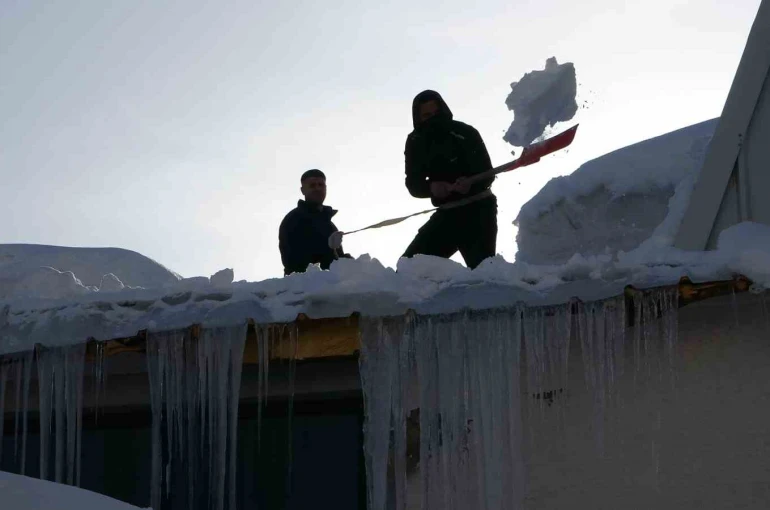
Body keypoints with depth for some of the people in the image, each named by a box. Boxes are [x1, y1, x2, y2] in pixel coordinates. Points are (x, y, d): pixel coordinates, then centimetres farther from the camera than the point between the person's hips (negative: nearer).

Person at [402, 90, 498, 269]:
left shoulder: (465, 133, -12)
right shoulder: (416, 143, 1)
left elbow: (487, 174, -13)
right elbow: (413, 184, -3)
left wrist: (470, 183, -37)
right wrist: (431, 187, -27)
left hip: (478, 210, -5)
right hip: (447, 213, 5)